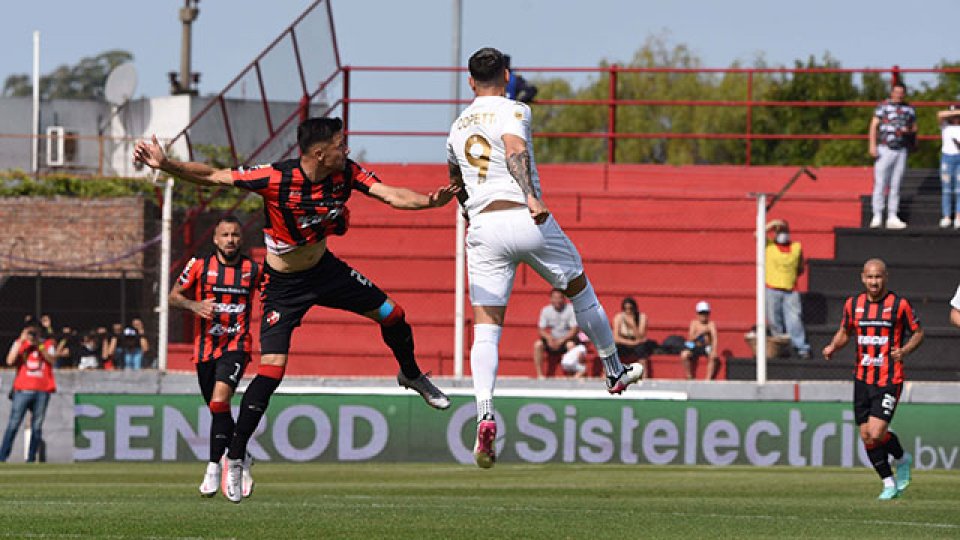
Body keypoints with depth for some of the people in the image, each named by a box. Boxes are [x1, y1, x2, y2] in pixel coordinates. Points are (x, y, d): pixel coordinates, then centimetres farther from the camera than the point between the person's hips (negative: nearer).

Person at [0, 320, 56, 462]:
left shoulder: (48, 345, 11)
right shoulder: (19, 343, 9)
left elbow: (51, 360, -6)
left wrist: (39, 345, -14)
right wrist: (21, 341, -8)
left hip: (42, 391, 1)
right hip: (23, 390, -1)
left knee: (37, 426, 1)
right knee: (13, 424, -8)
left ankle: (31, 459, 7)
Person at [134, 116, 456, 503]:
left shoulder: (345, 173, -15)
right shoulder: (276, 179, -29)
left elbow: (391, 195, -20)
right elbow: (212, 177, -26)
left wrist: (429, 201, -40)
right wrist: (165, 164, -39)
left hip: (324, 267, 5)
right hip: (284, 284, -5)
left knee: (391, 314, 10)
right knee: (271, 368, -16)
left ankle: (411, 376, 44)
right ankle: (235, 459, -5)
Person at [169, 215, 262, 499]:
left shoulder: (254, 270, 1)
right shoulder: (199, 266, -1)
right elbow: (174, 296, 6)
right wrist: (194, 305, -13)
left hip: (236, 347, -2)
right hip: (205, 348, 2)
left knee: (219, 400, -22)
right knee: (217, 410, 10)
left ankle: (214, 467, -17)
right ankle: (242, 459, 33)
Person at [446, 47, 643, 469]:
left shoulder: (458, 126, 17)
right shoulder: (513, 111, 0)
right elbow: (514, 149, -22)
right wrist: (531, 197, -34)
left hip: (483, 228, 3)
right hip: (526, 220, -3)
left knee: (486, 328, -1)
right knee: (580, 291, 21)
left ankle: (485, 416, -21)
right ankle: (615, 372, 36)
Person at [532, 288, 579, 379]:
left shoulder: (571, 309, -10)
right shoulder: (546, 310, -1)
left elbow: (575, 329, -15)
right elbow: (541, 329, -1)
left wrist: (561, 340, -25)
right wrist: (549, 338, -23)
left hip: (567, 339, -3)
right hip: (553, 339, 3)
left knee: (571, 344, -37)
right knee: (538, 344, -24)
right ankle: (539, 374, -22)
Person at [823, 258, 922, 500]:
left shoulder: (899, 304, -6)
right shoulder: (853, 304, 6)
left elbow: (918, 332, 3)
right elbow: (844, 332, 19)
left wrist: (904, 351, -15)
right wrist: (833, 346, -1)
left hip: (889, 380, -5)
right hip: (862, 378, 5)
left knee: (876, 433, -15)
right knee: (866, 436, 3)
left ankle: (902, 459, 16)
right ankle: (889, 483, 19)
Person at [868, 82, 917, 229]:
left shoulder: (909, 109, 11)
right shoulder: (883, 106, 0)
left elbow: (914, 128, 18)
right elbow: (874, 126, -5)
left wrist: (909, 131, -6)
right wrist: (872, 146, -16)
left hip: (901, 151, 4)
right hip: (884, 150, -4)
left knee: (895, 186, 5)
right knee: (880, 184, -5)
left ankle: (892, 218, 7)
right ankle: (877, 217, -3)